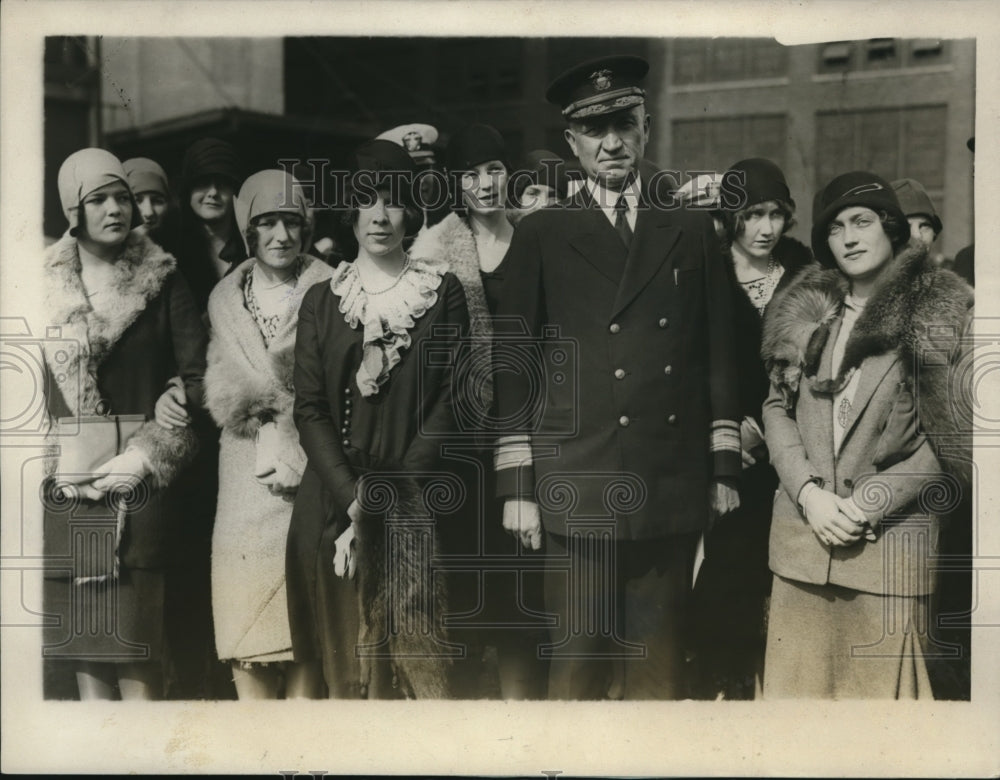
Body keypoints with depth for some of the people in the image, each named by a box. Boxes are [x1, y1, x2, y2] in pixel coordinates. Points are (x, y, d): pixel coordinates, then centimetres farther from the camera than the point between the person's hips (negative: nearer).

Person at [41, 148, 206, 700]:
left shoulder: (163, 283, 4)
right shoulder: (46, 287, 11)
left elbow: (196, 380, 0)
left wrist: (148, 455, -9)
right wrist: (53, 461, -2)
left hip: (136, 483, -3)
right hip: (64, 487, 3)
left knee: (135, 656, -6)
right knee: (83, 650, 7)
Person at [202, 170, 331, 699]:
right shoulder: (225, 298, 14)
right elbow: (223, 390, 9)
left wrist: (300, 454, -12)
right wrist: (269, 435, -8)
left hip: (311, 472, -3)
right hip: (246, 474, 3)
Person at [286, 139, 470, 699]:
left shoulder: (443, 292, 4)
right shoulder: (322, 301, 10)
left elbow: (450, 400, -2)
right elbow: (309, 408, 3)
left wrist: (390, 497, -11)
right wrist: (354, 499, -10)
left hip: (415, 507, -2)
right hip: (336, 507, 2)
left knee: (421, 661, -5)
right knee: (348, 664, 6)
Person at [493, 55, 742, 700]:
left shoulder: (693, 233, 13)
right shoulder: (541, 236, 6)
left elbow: (720, 357, 13)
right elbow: (514, 366, 3)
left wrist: (725, 467, 7)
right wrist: (516, 485, -2)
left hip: (673, 491, 2)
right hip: (576, 490, -2)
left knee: (660, 662, 8)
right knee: (579, 659, 1)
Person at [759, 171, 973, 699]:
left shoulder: (938, 314, 0)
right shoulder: (806, 309, 12)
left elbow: (949, 436, -5)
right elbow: (777, 408, 9)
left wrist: (868, 504, -12)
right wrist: (808, 492, -6)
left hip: (892, 537, -3)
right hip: (803, 532, 4)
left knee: (882, 684, 2)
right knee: (799, 680, 8)